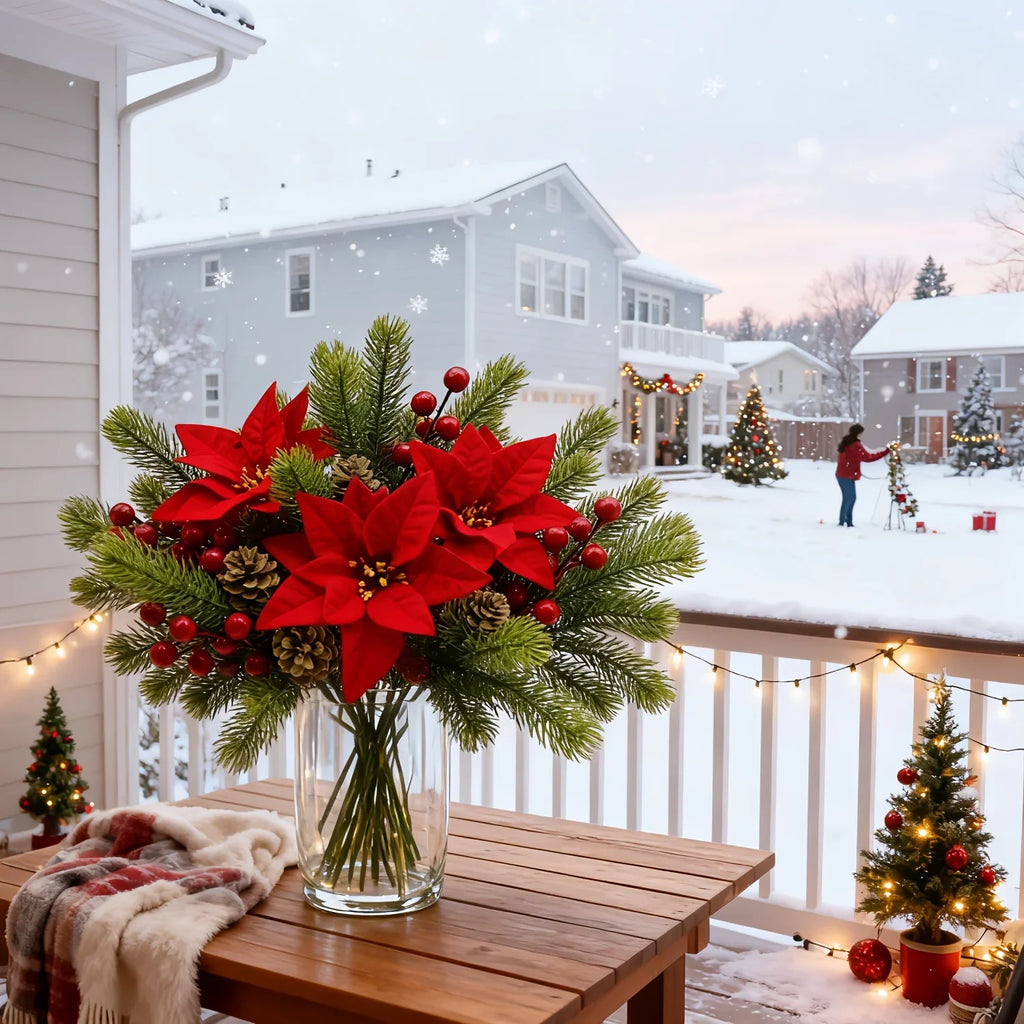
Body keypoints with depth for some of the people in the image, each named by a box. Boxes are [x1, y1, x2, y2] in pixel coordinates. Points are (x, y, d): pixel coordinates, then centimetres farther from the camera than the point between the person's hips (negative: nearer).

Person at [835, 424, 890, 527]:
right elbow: (868, 457, -17)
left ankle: (849, 522, 16)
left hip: (841, 474, 9)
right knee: (848, 498, -2)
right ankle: (842, 521, 1)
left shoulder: (845, 443, 12)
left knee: (851, 497, 14)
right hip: (848, 476, -9)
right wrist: (886, 451, -15)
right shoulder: (856, 446, -16)